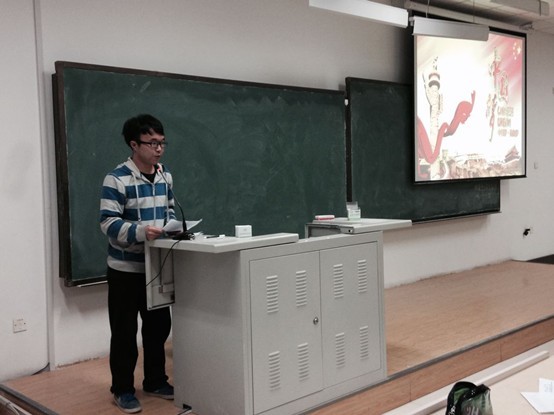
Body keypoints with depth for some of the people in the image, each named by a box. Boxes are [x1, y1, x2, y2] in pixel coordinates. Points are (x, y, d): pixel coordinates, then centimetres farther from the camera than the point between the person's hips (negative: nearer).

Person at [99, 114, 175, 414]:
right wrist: (141, 232, -34)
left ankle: (155, 382, 31)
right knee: (125, 331, 4)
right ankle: (123, 390, 19)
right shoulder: (117, 179, -16)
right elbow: (109, 223, -20)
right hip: (126, 268, -6)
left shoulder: (165, 176, 6)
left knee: (159, 327, 15)